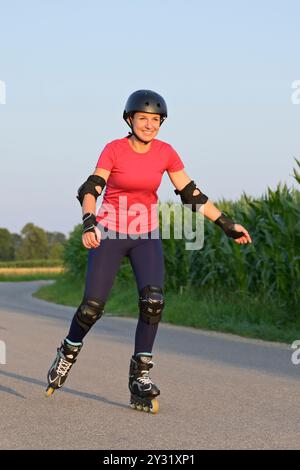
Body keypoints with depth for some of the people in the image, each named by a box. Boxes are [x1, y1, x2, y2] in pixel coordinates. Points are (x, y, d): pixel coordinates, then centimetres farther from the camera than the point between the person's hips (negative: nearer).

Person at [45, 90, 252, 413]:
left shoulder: (165, 153, -3)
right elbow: (90, 190, -20)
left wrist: (226, 224, 0)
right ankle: (68, 353, 23)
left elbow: (191, 194, 3)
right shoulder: (114, 149, -11)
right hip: (110, 232, -2)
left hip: (146, 236, 2)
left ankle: (140, 374, -11)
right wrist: (89, 224, -38)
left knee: (153, 301, -20)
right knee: (93, 306, -7)